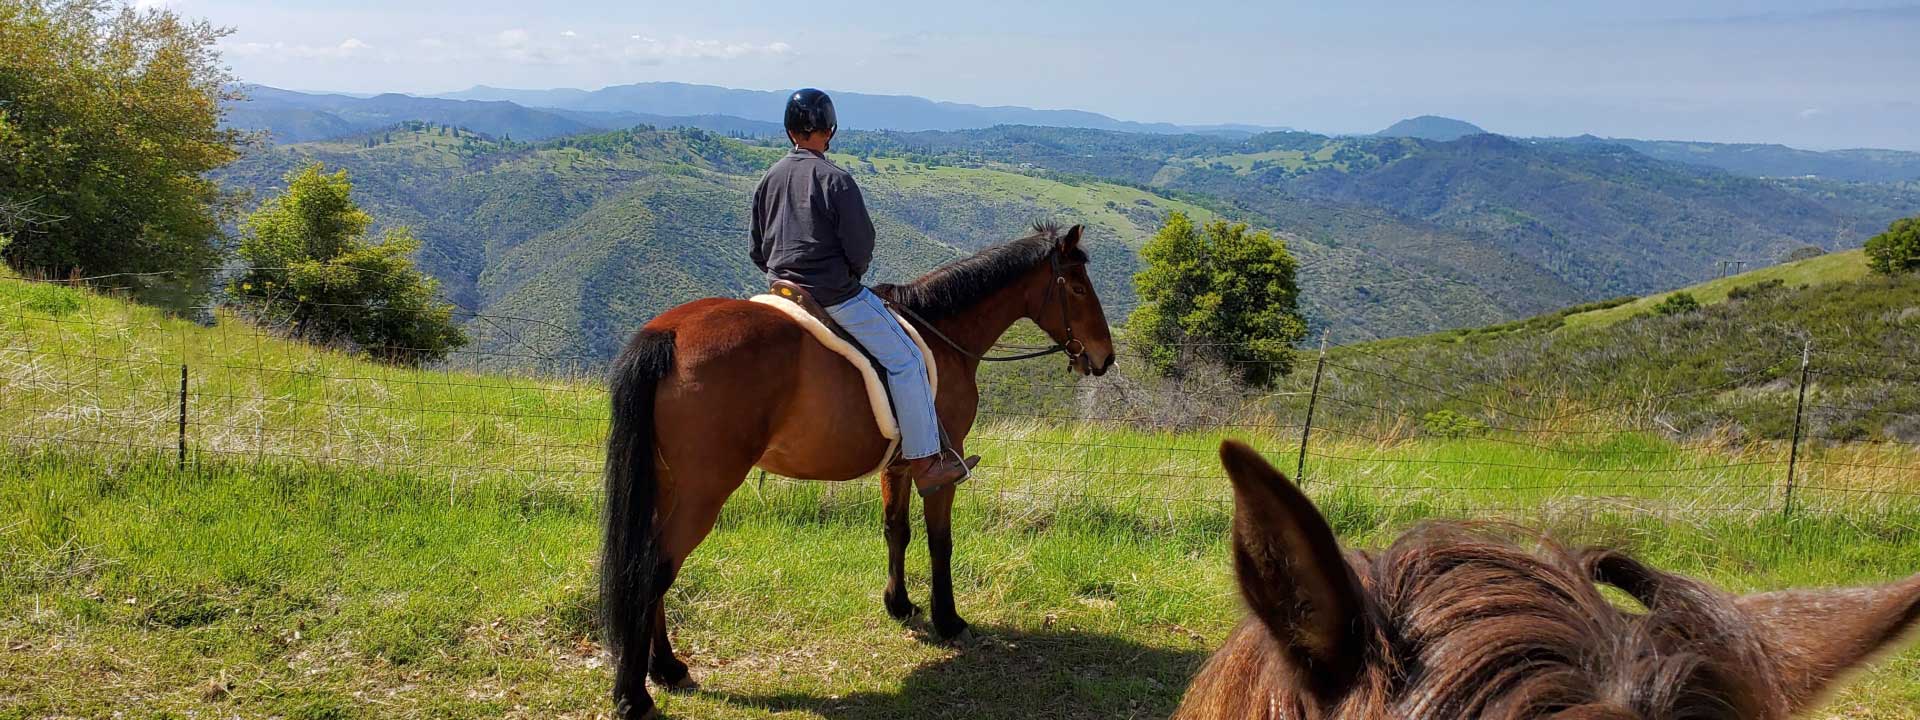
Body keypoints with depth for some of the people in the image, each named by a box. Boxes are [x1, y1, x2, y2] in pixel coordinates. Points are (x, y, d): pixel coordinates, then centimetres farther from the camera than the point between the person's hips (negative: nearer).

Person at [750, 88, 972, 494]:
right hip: (835, 297, -8)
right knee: (905, 361, -1)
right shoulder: (835, 179, -14)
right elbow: (861, 246, -13)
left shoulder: (769, 180, 7)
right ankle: (924, 462, -1)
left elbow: (758, 252, 12)